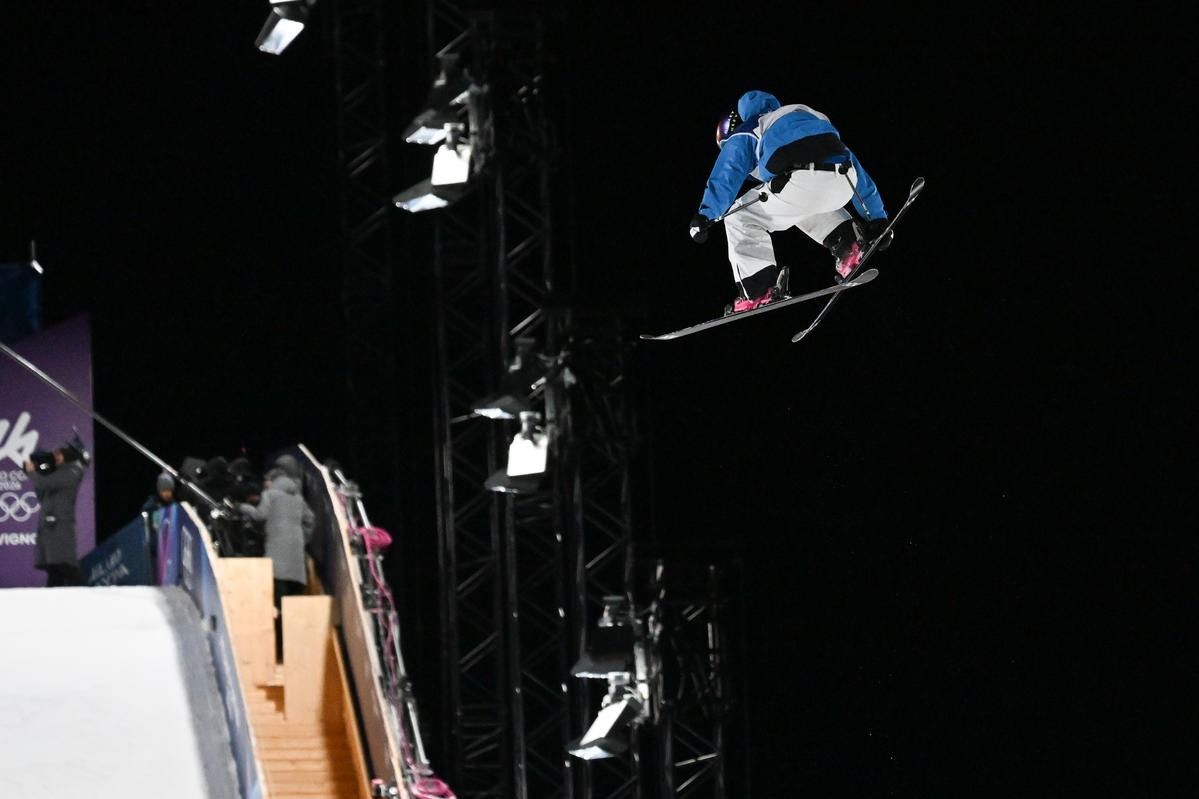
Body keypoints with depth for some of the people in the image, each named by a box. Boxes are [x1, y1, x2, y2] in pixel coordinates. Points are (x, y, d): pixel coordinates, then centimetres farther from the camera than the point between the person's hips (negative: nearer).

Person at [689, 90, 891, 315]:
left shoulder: (744, 135, 27)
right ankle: (847, 243, 17)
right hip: (843, 185, 6)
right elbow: (858, 173, 42)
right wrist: (876, 218, 45)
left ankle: (761, 292, 5)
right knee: (800, 206, 38)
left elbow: (726, 174, 8)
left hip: (800, 184, -6)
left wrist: (705, 216, -3)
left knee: (742, 218, 16)